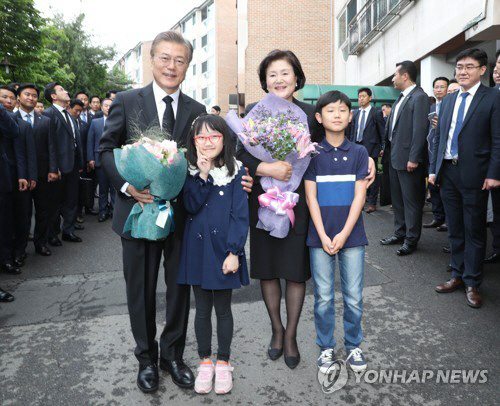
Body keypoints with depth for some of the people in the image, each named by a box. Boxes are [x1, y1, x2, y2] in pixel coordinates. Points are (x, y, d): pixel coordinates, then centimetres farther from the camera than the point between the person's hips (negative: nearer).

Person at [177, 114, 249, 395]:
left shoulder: (236, 171, -5)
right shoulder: (190, 171, 2)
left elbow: (240, 215, -9)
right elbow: (191, 206, -13)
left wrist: (234, 252, -15)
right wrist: (203, 174, -20)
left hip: (223, 248, -2)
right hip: (197, 248, 2)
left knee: (223, 308, 11)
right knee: (202, 308, 13)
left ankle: (223, 362, 29)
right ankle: (205, 361, 31)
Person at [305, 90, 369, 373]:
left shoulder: (359, 153, 2)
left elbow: (360, 196, -3)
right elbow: (311, 197, -2)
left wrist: (343, 235, -10)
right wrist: (323, 237, -9)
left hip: (351, 235, 1)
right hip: (320, 237, 0)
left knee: (354, 297, 9)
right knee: (324, 298, 8)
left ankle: (354, 345, 29)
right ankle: (326, 347, 26)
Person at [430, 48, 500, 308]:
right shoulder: (448, 101, 14)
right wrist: (433, 169, 10)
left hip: (473, 174, -5)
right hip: (447, 172, 5)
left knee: (474, 231, 4)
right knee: (455, 230, 13)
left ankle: (472, 284, 15)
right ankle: (457, 276, 26)